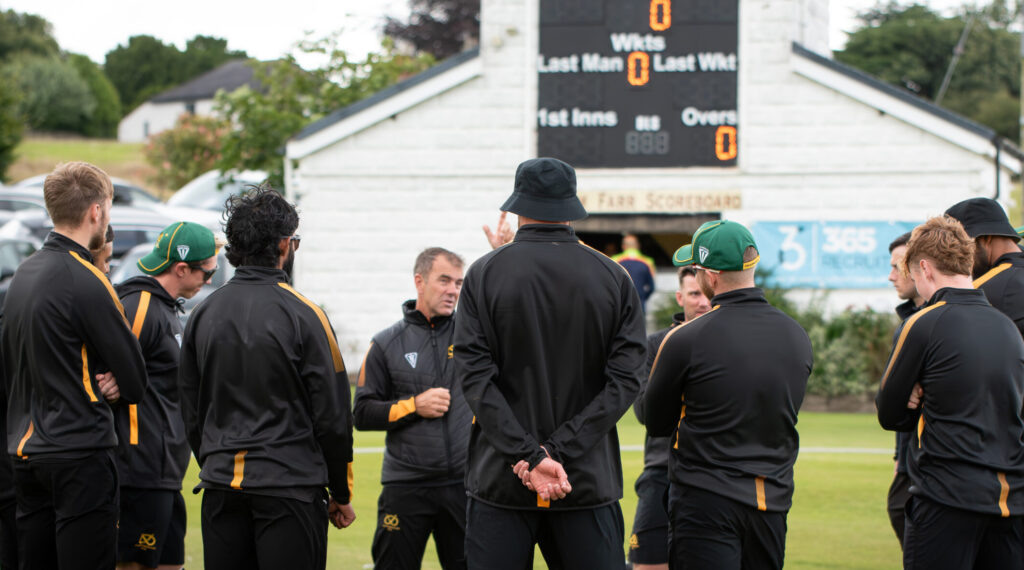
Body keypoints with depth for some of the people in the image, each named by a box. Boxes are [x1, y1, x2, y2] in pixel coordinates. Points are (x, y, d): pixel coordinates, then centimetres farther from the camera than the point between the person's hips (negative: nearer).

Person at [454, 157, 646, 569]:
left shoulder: (484, 274, -1)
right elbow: (625, 380, -4)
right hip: (590, 481, 1)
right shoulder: (614, 279, 3)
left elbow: (475, 378, -10)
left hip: (500, 480, -1)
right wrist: (558, 453, -10)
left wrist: (532, 457, -14)